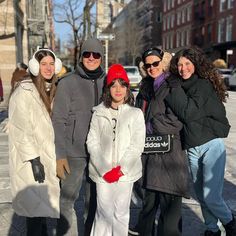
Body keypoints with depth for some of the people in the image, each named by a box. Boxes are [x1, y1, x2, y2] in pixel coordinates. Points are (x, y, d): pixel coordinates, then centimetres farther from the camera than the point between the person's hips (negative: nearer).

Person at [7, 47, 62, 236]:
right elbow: (21, 128, -18)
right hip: (31, 159, -7)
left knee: (42, 203, 15)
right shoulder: (24, 91, -13)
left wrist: (56, 154, 16)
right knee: (36, 206, -4)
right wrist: (34, 159, -20)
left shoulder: (51, 89, 12)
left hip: (48, 155, 8)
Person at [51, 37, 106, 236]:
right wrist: (60, 154, -13)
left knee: (95, 199, 16)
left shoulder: (107, 82, 4)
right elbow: (59, 121, -8)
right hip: (74, 152, -3)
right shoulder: (67, 83, -6)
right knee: (67, 198, 6)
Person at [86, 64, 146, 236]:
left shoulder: (136, 114, 1)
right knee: (103, 212, 4)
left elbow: (137, 145, -4)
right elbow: (92, 142, 1)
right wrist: (104, 170, -9)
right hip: (102, 172, 1)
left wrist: (121, 169, -11)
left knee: (121, 213, 7)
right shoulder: (99, 113, 5)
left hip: (125, 172, -1)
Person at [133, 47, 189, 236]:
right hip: (149, 151, 6)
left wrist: (149, 127, -8)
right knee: (150, 198, 16)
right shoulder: (146, 88, 16)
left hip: (169, 152, -6)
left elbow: (175, 121, -15)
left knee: (169, 202, -1)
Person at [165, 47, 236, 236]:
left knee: (210, 195, -8)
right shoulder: (179, 87, 10)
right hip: (192, 148, 6)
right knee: (201, 194, 12)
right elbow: (177, 116, 8)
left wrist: (174, 89, -16)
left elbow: (188, 113, -20)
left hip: (211, 145, -6)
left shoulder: (204, 84, -10)